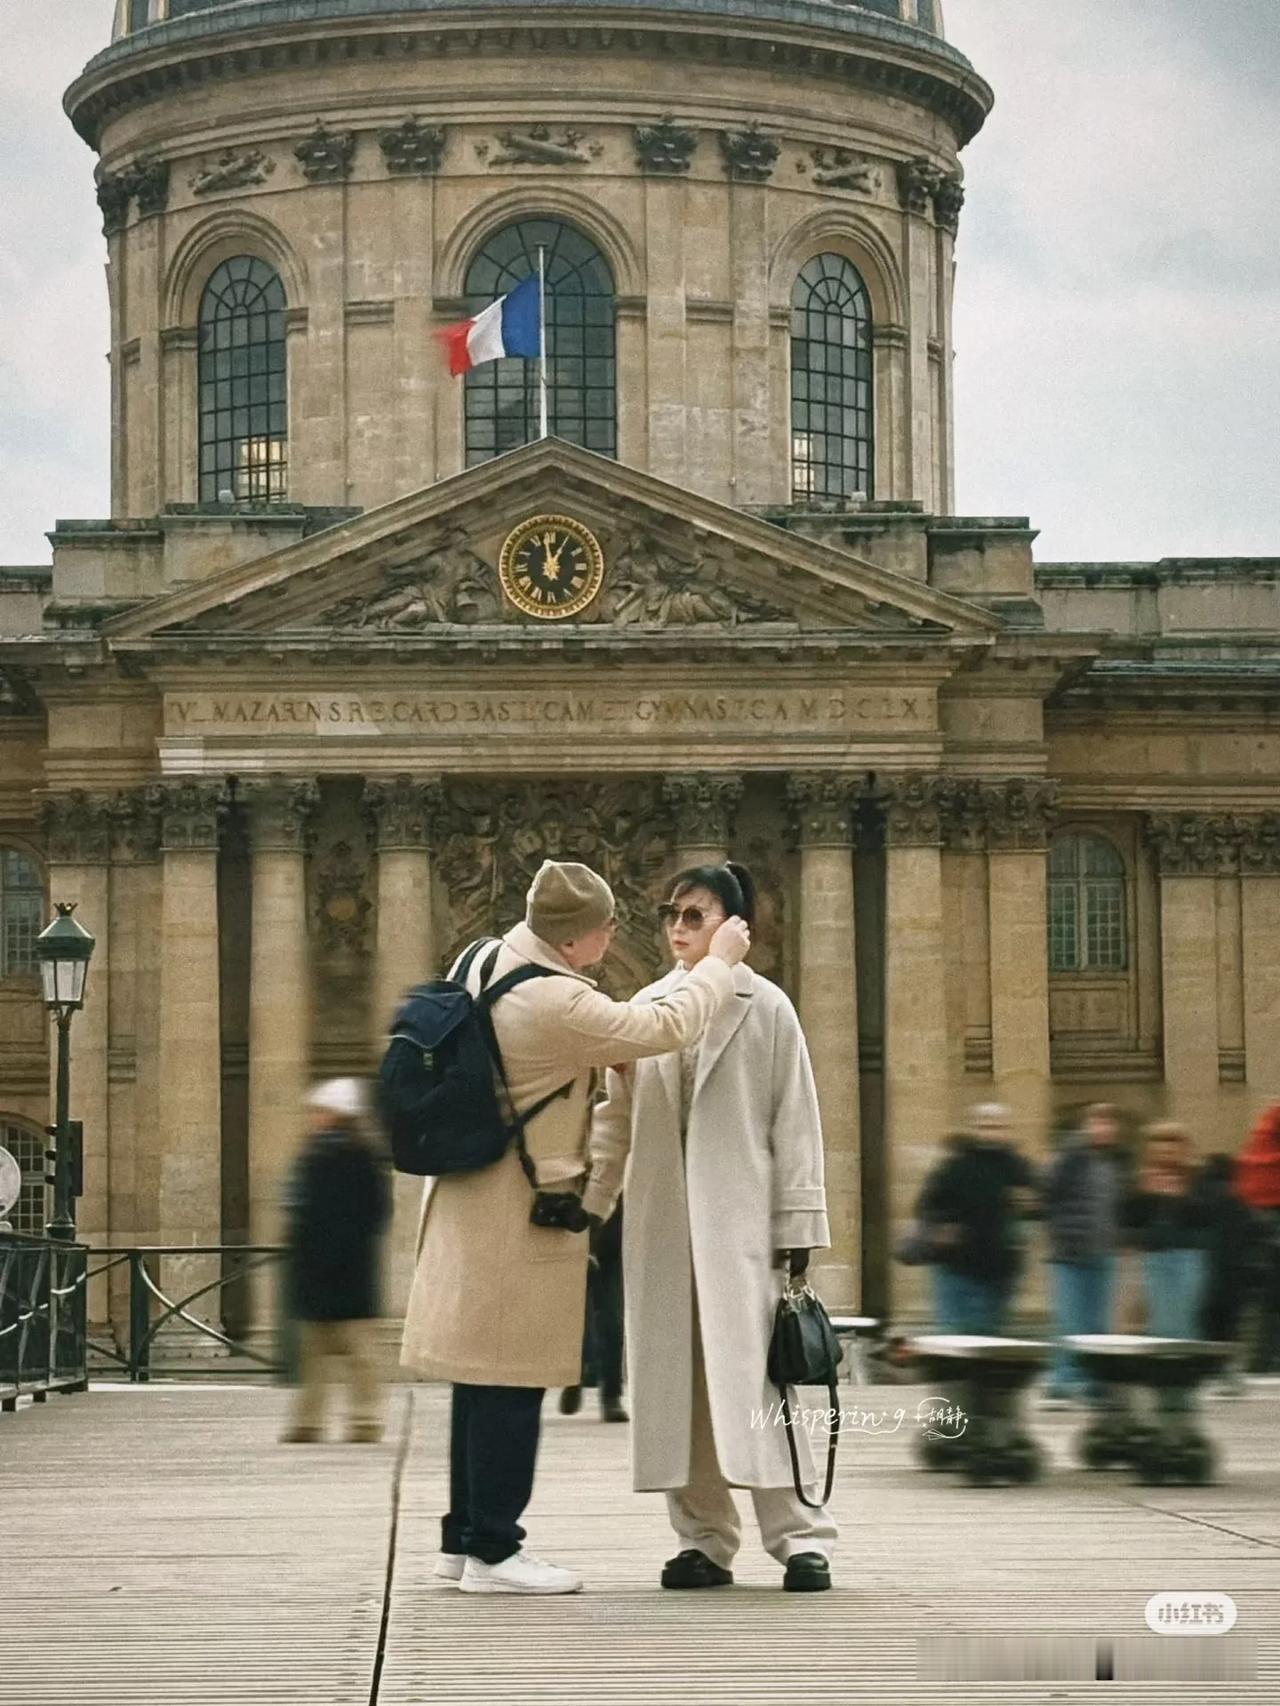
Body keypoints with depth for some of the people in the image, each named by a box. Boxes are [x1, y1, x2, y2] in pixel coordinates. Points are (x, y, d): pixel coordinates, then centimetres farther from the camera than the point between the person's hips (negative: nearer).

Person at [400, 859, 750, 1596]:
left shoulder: (487, 961, 5)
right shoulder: (553, 1005, -24)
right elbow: (667, 1027, -18)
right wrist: (720, 961, -4)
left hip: (473, 1199, 10)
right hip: (523, 1213, -10)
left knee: (487, 1378, 15)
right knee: (514, 1380, -3)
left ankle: (467, 1535, 23)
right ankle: (492, 1550, 3)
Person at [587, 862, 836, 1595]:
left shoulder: (766, 1008, 2)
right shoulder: (646, 1009, 11)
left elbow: (797, 1121, 0)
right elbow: (617, 1119, 14)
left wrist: (798, 1227, -4)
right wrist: (586, 1200, 3)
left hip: (741, 1221, -4)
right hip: (661, 1224, 4)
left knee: (754, 1376, -8)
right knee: (673, 1383, 3)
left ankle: (801, 1537, -3)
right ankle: (704, 1540, 9)